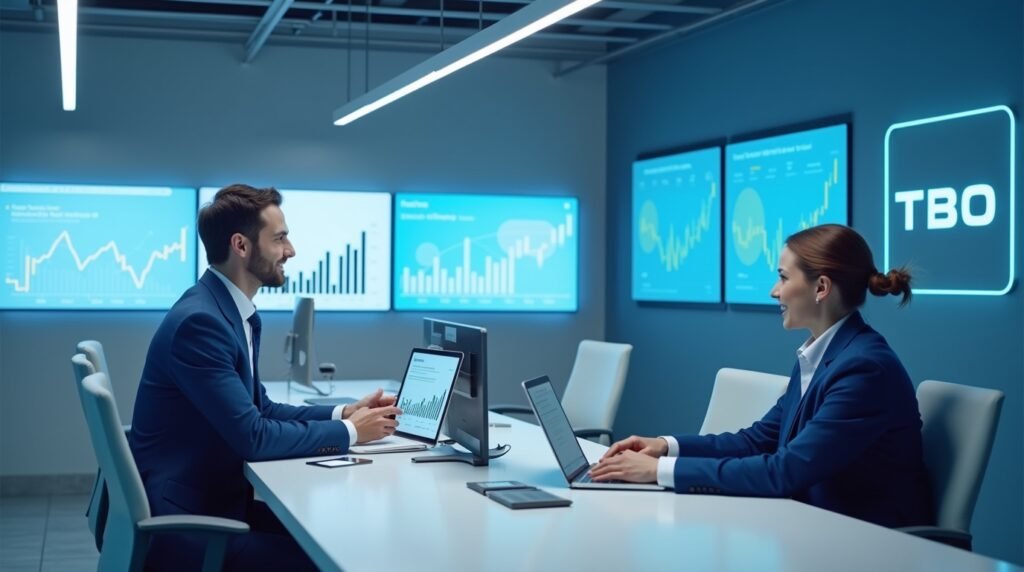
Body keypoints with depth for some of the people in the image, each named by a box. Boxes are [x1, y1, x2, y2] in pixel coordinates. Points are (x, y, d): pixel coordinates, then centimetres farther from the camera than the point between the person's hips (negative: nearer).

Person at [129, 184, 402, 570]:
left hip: (216, 500, 9)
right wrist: (349, 432, -12)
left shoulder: (234, 311, 9)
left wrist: (342, 413, 3)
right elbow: (252, 436, -23)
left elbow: (260, 410, 16)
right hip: (182, 524, -9)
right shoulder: (199, 320, -21)